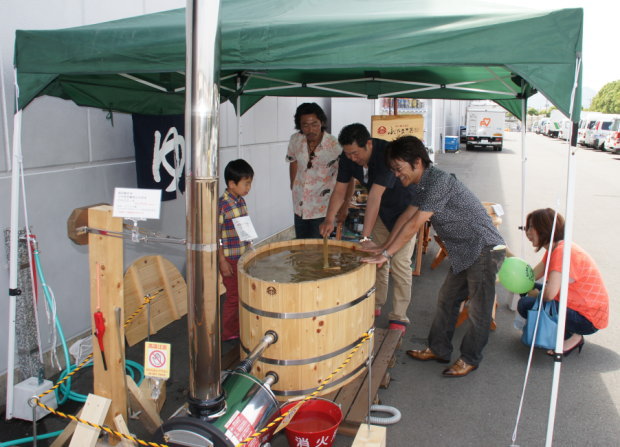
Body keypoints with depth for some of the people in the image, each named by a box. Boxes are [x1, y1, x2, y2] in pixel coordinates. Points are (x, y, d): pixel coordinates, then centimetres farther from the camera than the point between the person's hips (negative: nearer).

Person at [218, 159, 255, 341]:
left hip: (243, 257, 8)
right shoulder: (222, 205, -19)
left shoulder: (241, 201, 6)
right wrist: (222, 261, -18)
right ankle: (228, 333, 19)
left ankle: (238, 328, 34)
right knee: (233, 296, 3)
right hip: (229, 259, -8)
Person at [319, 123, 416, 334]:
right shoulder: (348, 157, -15)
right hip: (382, 209, 7)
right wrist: (330, 219, -30)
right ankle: (375, 305, 29)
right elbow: (340, 190, -12)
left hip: (405, 208, -6)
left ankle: (399, 317, 0)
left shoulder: (386, 154, -36)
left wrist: (365, 236, -46)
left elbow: (375, 196, -43)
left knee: (399, 262, -9)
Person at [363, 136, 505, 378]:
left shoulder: (439, 181, -24)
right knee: (447, 300, 17)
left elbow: (414, 224, -27)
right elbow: (406, 216, 11)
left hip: (484, 249, -10)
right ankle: (439, 349, 30)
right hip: (463, 252, 10)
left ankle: (470, 359, 20)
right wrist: (384, 247, 7)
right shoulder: (422, 185, 7)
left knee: (478, 309, 4)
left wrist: (386, 254, -25)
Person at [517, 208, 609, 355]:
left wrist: (535, 294, -8)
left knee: (526, 305, -20)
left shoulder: (563, 252, -26)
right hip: (575, 305, 10)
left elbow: (549, 294, -31)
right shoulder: (554, 249, 7)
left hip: (588, 320, -10)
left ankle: (573, 337, -3)